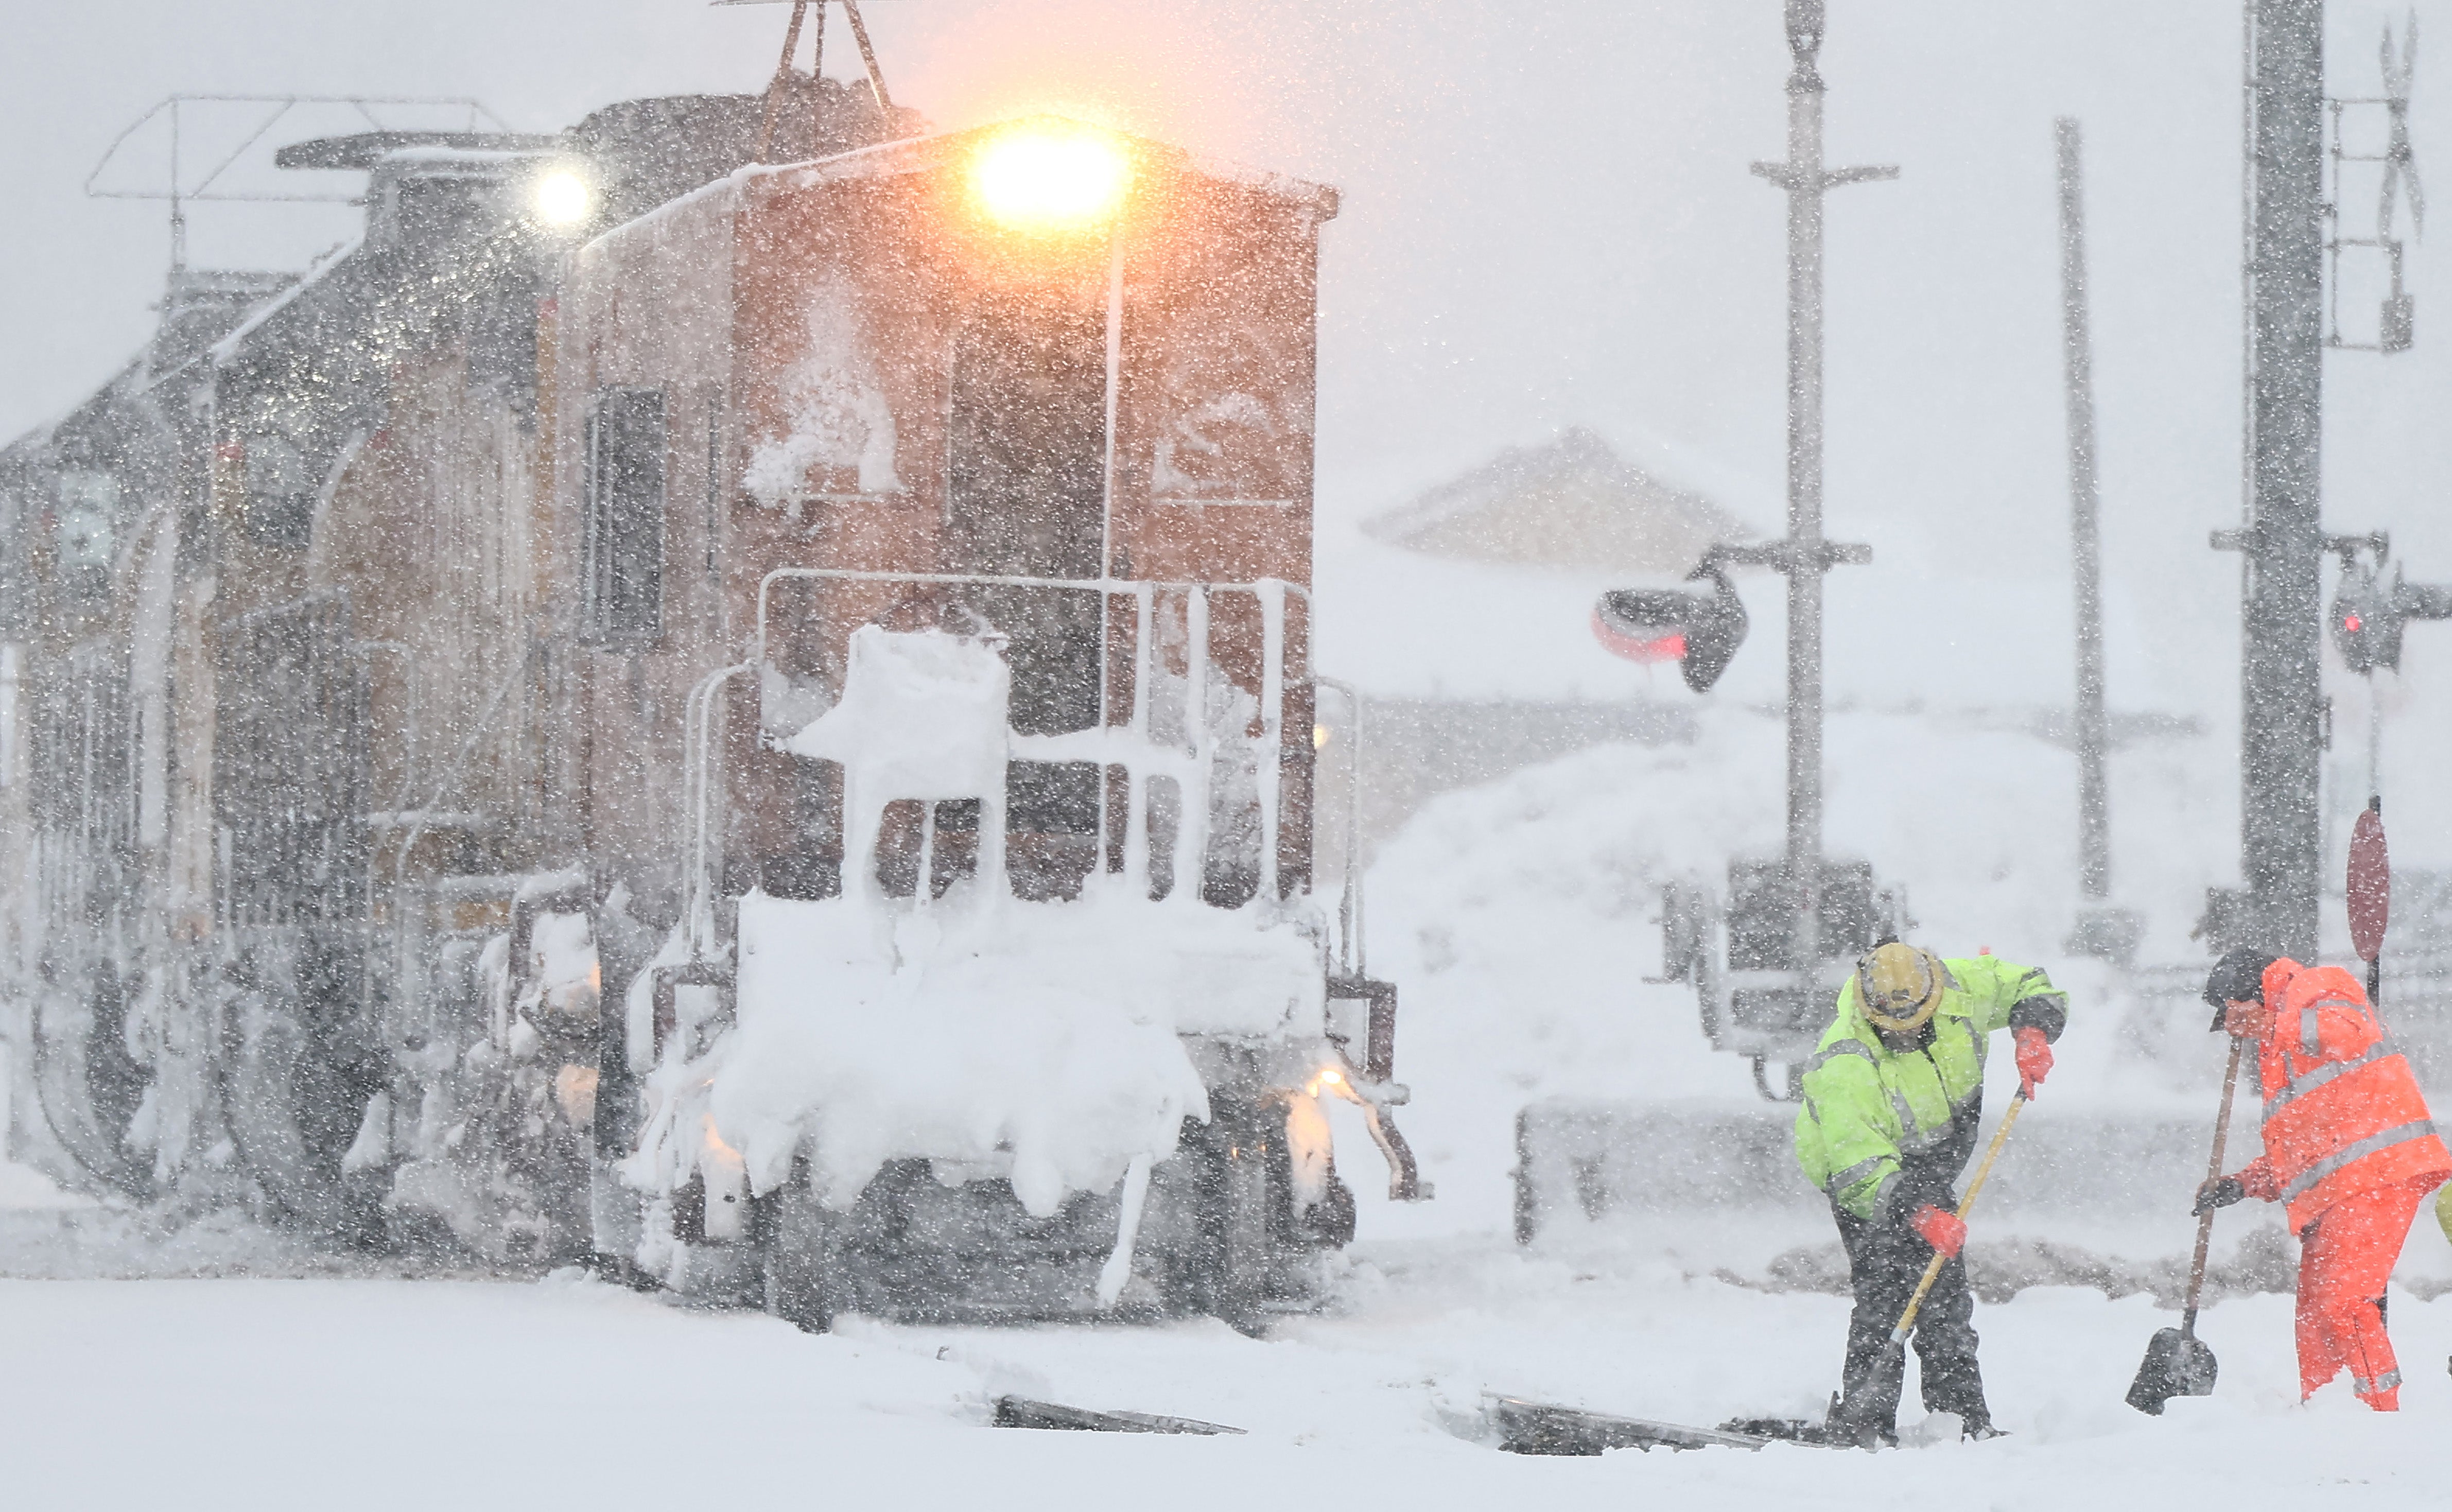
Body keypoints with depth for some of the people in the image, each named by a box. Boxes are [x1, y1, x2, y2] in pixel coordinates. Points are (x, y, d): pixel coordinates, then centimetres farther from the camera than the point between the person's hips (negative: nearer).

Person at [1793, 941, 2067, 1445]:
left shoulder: (1956, 987, -20)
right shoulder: (1844, 1067, -36)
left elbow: (2033, 988, -1)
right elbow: (1861, 1171, -37)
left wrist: (2032, 1032, -22)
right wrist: (1917, 1214, -49)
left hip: (1930, 1168, 6)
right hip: (1864, 1173, -6)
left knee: (1947, 1291, 13)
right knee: (1887, 1286, -20)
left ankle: (1962, 1414, 24)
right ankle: (1863, 1422, -16)